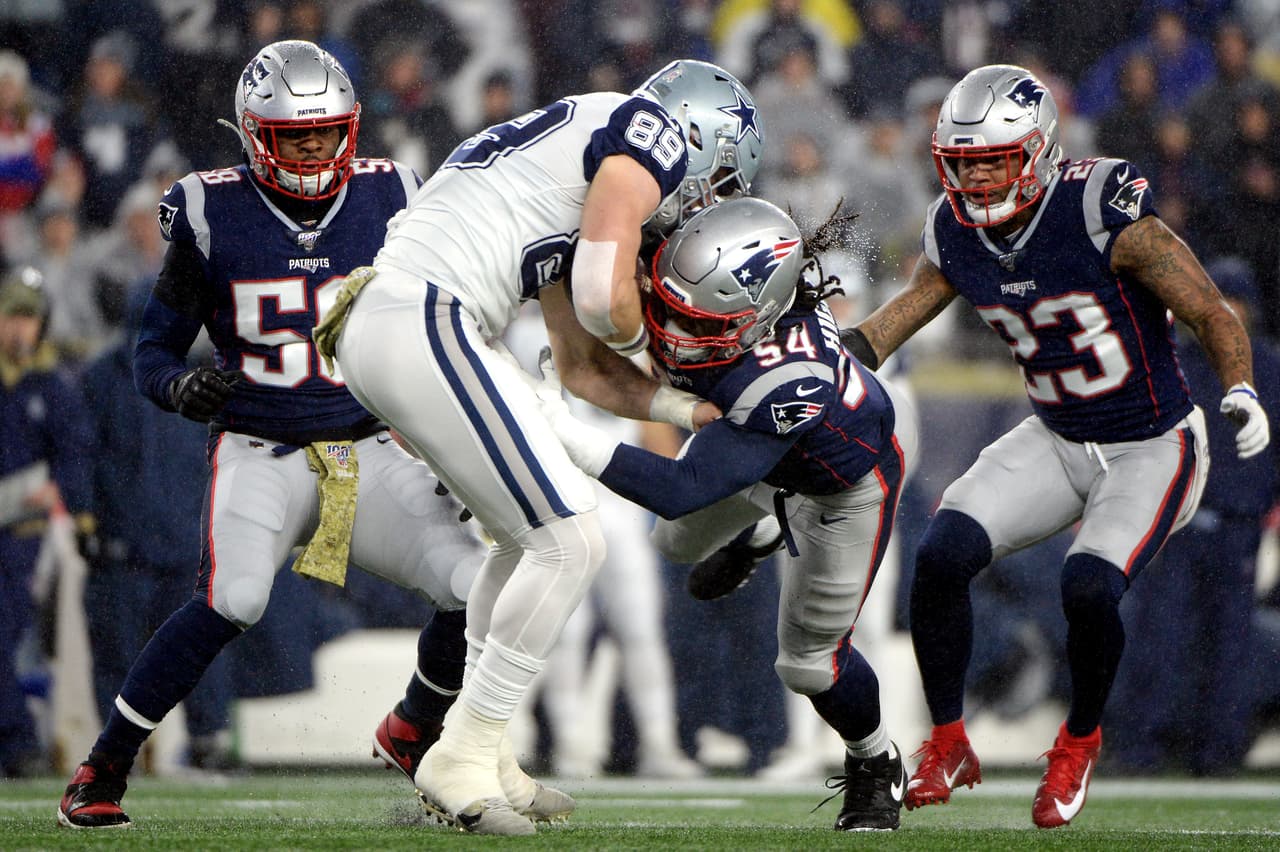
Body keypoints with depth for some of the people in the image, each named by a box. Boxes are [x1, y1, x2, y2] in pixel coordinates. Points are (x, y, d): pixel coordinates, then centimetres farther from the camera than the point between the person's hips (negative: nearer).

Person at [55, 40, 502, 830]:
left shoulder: (388, 198, 3)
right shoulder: (213, 214, -4)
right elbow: (154, 350, 2)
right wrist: (183, 388, -20)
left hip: (372, 451, 3)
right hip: (261, 452, -3)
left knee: (479, 587, -13)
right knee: (233, 601, -30)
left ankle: (416, 733, 19)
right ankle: (102, 768, -15)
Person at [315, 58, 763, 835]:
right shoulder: (651, 133, -1)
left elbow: (584, 368, 31)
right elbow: (604, 302, -11)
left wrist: (696, 412, 26)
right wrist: (635, 331, 12)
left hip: (374, 328, 10)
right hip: (428, 326, -10)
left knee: (532, 537, 22)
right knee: (572, 543, -5)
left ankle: (483, 762, 24)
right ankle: (461, 761, -1)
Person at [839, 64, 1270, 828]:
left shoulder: (1105, 213, -24)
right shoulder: (957, 236, -6)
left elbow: (1213, 314, -19)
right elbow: (888, 329, 6)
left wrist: (1241, 392, -35)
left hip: (1154, 448, -5)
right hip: (1057, 441, 5)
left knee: (1089, 589, -26)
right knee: (943, 557, -15)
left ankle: (1081, 740, 6)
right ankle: (948, 745, 5)